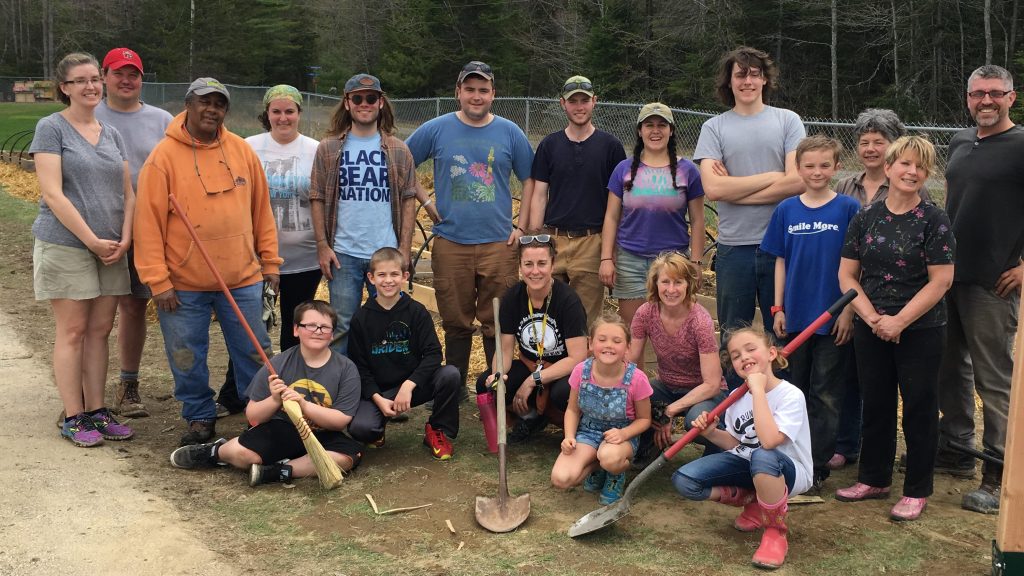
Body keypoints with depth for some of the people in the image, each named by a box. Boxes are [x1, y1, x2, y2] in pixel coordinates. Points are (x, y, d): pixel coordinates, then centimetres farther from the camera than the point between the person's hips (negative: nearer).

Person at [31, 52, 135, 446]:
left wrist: (125, 238, -3)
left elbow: (127, 193, 13)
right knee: (72, 331, -1)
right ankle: (73, 418, 7)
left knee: (100, 330, 8)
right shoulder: (51, 128, -4)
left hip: (111, 248, 5)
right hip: (65, 246, -5)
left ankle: (97, 411, 17)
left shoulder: (111, 134, 13)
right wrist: (92, 240, -14)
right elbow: (52, 194, -12)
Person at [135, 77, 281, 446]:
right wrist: (158, 281, -11)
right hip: (183, 285, -2)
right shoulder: (164, 156, -6)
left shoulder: (242, 151, 5)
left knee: (255, 353, 9)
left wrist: (269, 262, 9)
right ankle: (200, 420, 26)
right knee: (187, 359, 8)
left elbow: (261, 210, 11)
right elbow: (148, 222, -8)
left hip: (243, 279, 2)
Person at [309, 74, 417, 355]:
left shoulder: (398, 150, 6)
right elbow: (317, 199, 4)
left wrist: (404, 248, -2)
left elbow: (408, 200, 5)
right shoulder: (329, 148, 4)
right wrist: (322, 246, -4)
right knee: (342, 326, 4)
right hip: (343, 254, 0)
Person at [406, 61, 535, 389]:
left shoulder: (509, 133, 5)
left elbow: (529, 180, 11)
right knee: (456, 323, 8)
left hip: (498, 243, 0)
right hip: (450, 243, 0)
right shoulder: (436, 130, 3)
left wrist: (521, 227, 3)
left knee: (496, 324, 3)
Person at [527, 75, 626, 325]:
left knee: (587, 319, 2)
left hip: (592, 241, -2)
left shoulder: (610, 146, 3)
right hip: (553, 240, 2)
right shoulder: (549, 145, 8)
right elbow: (539, 195, 7)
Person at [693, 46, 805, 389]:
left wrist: (735, 189, -9)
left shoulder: (787, 121, 4)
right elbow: (713, 188, -10)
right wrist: (771, 177, -6)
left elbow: (798, 180, -9)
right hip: (734, 246, 1)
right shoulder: (714, 128, 4)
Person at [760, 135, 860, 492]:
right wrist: (778, 308, 4)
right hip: (796, 315, 3)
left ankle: (816, 469, 8)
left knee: (825, 396, 2)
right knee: (797, 392, 14)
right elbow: (781, 261, 8)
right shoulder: (786, 210, 4)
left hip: (833, 317, -3)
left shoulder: (848, 209, -5)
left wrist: (848, 311, -9)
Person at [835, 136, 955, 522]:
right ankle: (874, 479, 29)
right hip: (871, 331, 4)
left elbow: (940, 281, -12)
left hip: (921, 331, -3)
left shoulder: (933, 220, -7)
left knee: (919, 408, 6)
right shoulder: (865, 218, 3)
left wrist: (898, 321, -15)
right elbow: (847, 275, 3)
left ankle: (917, 491, 18)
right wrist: (872, 316, -10)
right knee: (875, 405, 14)